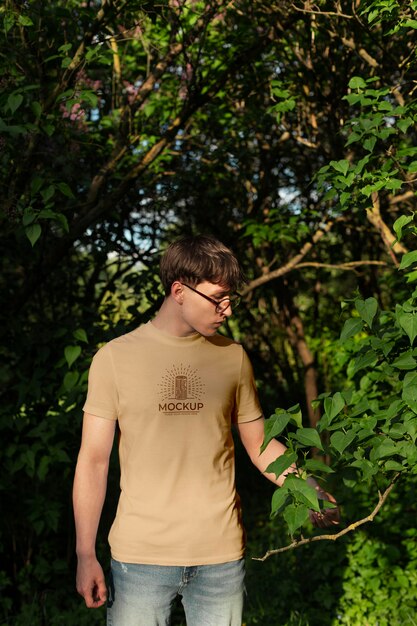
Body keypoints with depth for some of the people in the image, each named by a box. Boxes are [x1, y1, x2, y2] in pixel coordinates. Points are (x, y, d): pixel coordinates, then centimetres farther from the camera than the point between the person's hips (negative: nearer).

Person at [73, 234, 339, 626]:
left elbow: (260, 445, 11)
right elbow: (93, 460, -2)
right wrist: (85, 554, -6)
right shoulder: (115, 357, -3)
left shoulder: (233, 357, 5)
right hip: (140, 555, -2)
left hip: (221, 554, 2)